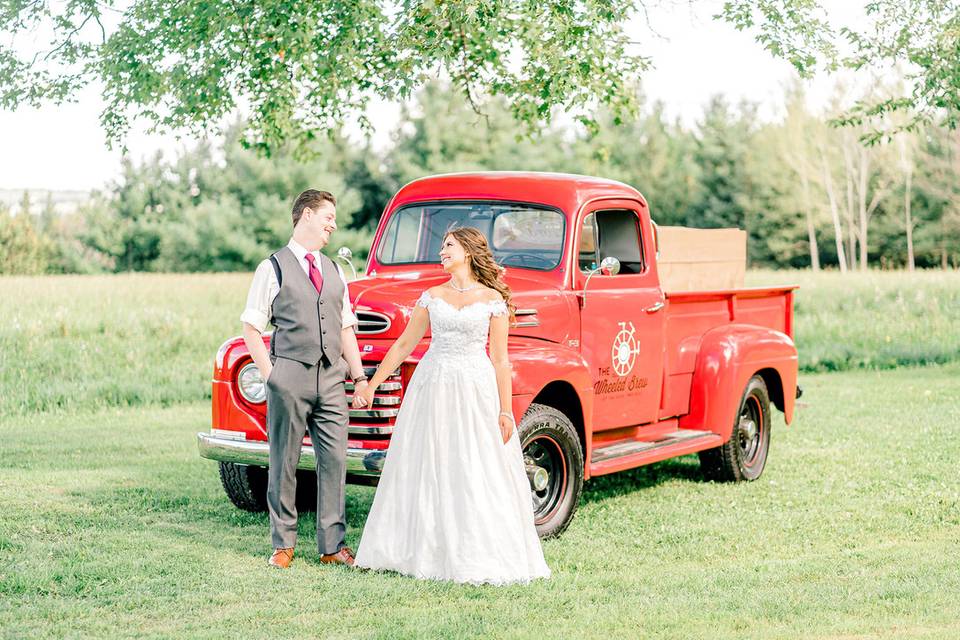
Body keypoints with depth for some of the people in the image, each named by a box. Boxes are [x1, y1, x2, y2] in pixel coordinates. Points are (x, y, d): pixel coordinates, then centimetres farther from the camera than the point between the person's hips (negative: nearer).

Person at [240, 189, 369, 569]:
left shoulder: (335, 271, 17)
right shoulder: (273, 268, 0)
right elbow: (251, 327, -2)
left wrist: (359, 376, 12)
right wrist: (269, 375, -9)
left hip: (331, 378, 5)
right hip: (290, 376, -5)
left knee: (334, 460, 3)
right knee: (284, 462, 3)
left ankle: (333, 545, 10)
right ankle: (283, 544, 14)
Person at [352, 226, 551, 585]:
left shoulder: (493, 299, 0)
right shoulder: (432, 296, 8)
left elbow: (500, 359, 0)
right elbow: (403, 345, 12)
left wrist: (505, 410, -5)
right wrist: (371, 386, 9)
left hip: (476, 392, -3)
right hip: (432, 389, 3)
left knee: (477, 476, -2)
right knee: (427, 472, 5)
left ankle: (482, 558, 6)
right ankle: (427, 551, 16)